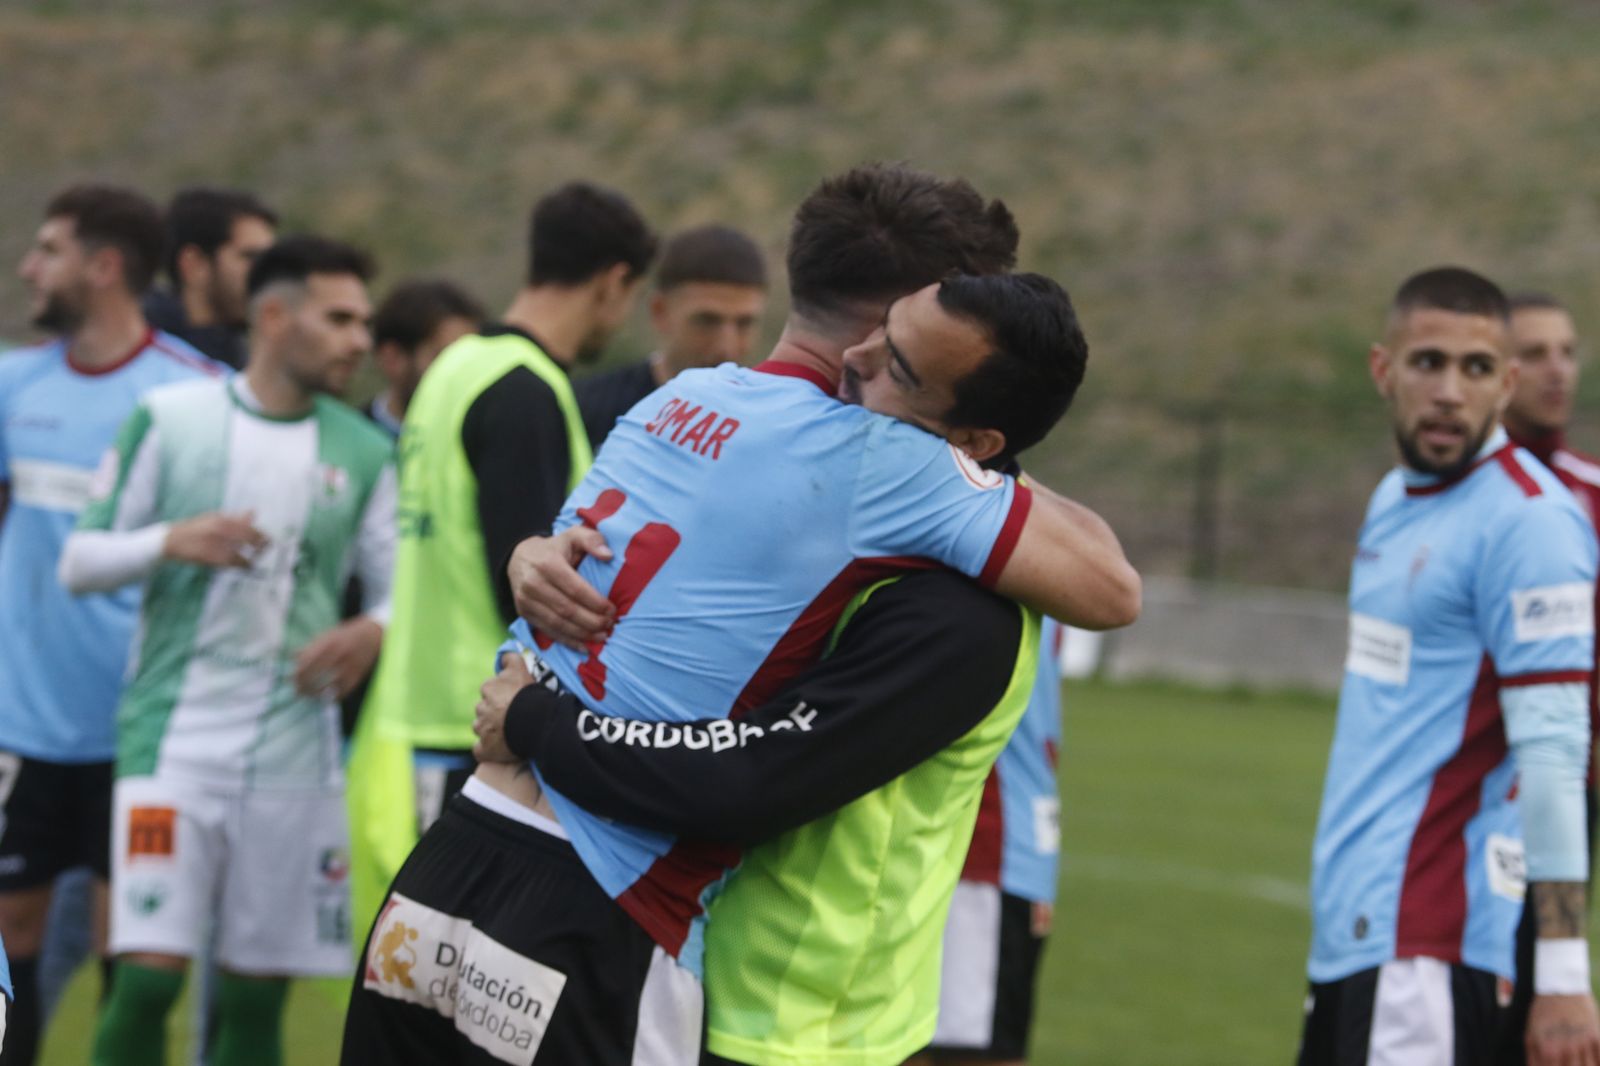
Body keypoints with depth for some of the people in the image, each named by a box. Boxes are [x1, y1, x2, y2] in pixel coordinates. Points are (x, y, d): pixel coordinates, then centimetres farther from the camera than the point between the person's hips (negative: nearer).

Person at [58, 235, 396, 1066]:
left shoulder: (363, 453, 8)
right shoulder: (169, 419, 1)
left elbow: (400, 585, 12)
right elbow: (79, 562, 3)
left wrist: (371, 630, -12)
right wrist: (171, 542, -17)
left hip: (295, 747, 3)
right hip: (174, 739, -3)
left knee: (255, 996, 4)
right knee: (148, 974, -13)